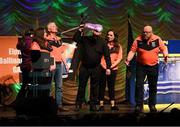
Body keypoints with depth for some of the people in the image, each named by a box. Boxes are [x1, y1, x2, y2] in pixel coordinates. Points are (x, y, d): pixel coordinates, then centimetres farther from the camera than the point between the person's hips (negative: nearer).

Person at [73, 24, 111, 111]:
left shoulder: (102, 43, -1)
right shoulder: (85, 39, 2)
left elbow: (107, 56, -2)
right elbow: (75, 38, -7)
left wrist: (108, 67, -9)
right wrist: (80, 30, -14)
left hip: (96, 68, 0)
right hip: (84, 67, 0)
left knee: (94, 87, 5)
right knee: (81, 86, 4)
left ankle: (93, 105, 12)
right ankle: (78, 104, 10)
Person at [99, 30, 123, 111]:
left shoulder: (118, 46, 9)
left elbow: (119, 58, 2)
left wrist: (112, 66, -9)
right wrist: (102, 65, -14)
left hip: (113, 69, 2)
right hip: (103, 68, -2)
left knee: (111, 87, 6)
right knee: (102, 87, 0)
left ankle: (113, 105, 8)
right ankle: (101, 105, 2)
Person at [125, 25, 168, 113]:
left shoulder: (157, 39, -3)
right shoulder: (138, 40, -7)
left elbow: (163, 48, 5)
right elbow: (132, 51, -6)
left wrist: (165, 55, -15)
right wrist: (128, 59, -22)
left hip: (153, 66, 1)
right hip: (141, 66, -1)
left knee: (153, 87, 11)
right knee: (139, 86, -7)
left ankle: (152, 105, 25)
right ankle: (139, 105, -2)